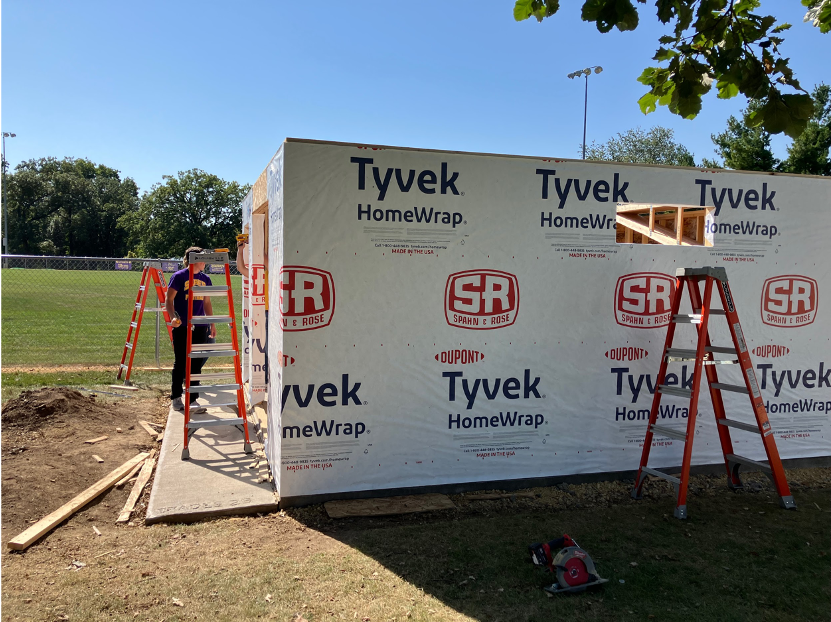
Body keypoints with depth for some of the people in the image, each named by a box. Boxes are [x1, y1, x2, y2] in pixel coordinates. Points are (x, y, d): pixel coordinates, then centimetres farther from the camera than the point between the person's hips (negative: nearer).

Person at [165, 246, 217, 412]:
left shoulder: (205, 279, 12)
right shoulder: (179, 277, -3)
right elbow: (169, 300, -4)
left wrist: (212, 324, 17)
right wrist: (173, 316, -20)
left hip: (200, 327, 5)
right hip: (181, 327, -5)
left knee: (196, 364, 4)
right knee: (180, 363, 3)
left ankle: (193, 400, 10)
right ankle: (176, 399, 15)